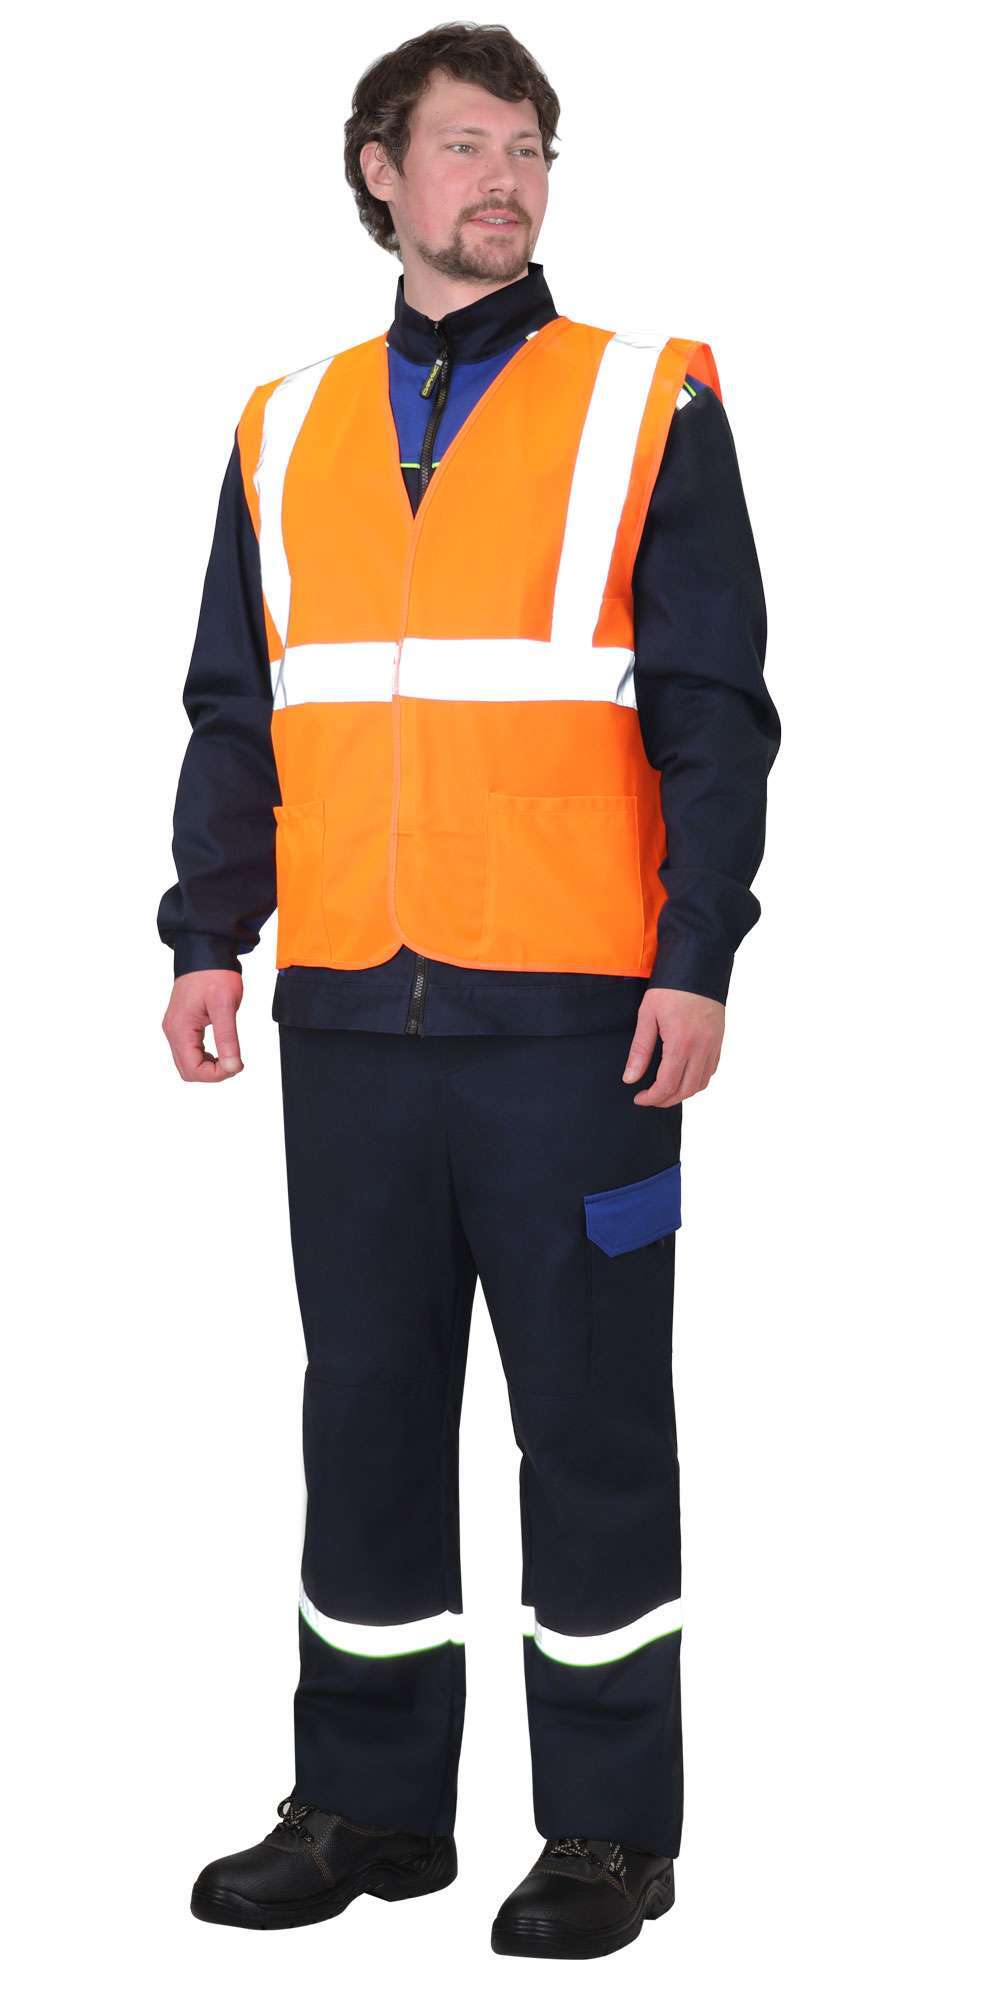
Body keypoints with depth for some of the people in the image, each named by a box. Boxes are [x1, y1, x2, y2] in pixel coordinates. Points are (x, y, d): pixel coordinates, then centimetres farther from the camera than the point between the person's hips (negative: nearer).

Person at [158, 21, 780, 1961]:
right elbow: (235, 715, 16)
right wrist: (209, 933, 5)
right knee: (365, 1406, 9)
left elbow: (713, 712, -1)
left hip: (570, 1014, -3)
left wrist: (696, 960, -10)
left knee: (591, 1417, 2)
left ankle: (608, 1827, 13)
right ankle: (369, 1804, 21)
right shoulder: (285, 431, 14)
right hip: (349, 1010, 4)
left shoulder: (645, 411, 3)